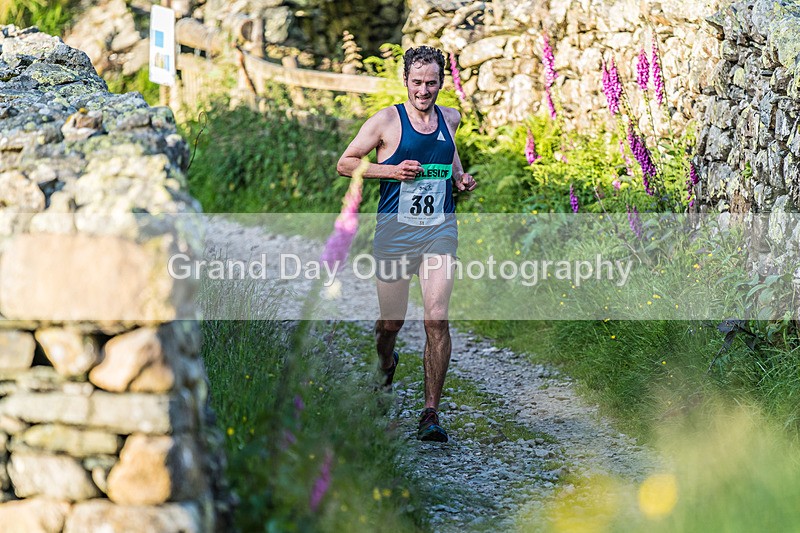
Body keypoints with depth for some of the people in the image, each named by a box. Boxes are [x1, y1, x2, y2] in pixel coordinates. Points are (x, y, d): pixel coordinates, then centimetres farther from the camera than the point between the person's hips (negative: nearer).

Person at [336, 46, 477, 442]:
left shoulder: (450, 118, 8)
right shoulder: (386, 121, -5)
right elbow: (345, 164, 0)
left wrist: (461, 178, 11)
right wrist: (391, 170, -14)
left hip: (440, 231, 2)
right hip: (396, 230, -2)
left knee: (437, 319, -13)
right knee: (391, 320, 9)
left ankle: (431, 413, -8)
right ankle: (385, 365, 46)